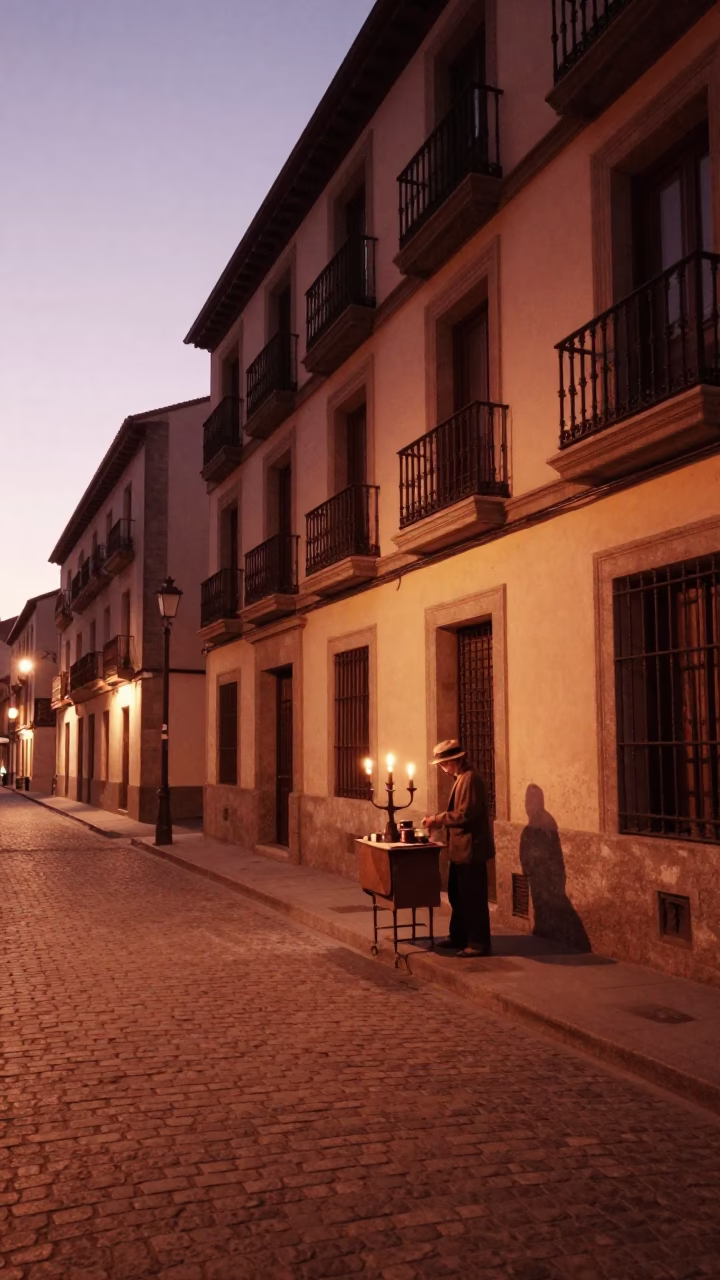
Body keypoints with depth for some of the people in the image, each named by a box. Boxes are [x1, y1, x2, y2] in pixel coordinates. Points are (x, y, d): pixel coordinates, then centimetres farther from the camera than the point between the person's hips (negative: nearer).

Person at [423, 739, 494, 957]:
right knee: (457, 894, 18)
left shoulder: (470, 778, -19)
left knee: (472, 897, -2)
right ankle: (459, 937, 29)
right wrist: (438, 818, 8)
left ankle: (479, 943, 6)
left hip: (470, 848, -11)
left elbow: (464, 814, -24)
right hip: (461, 848, 11)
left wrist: (437, 819, -16)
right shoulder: (461, 778, 14)